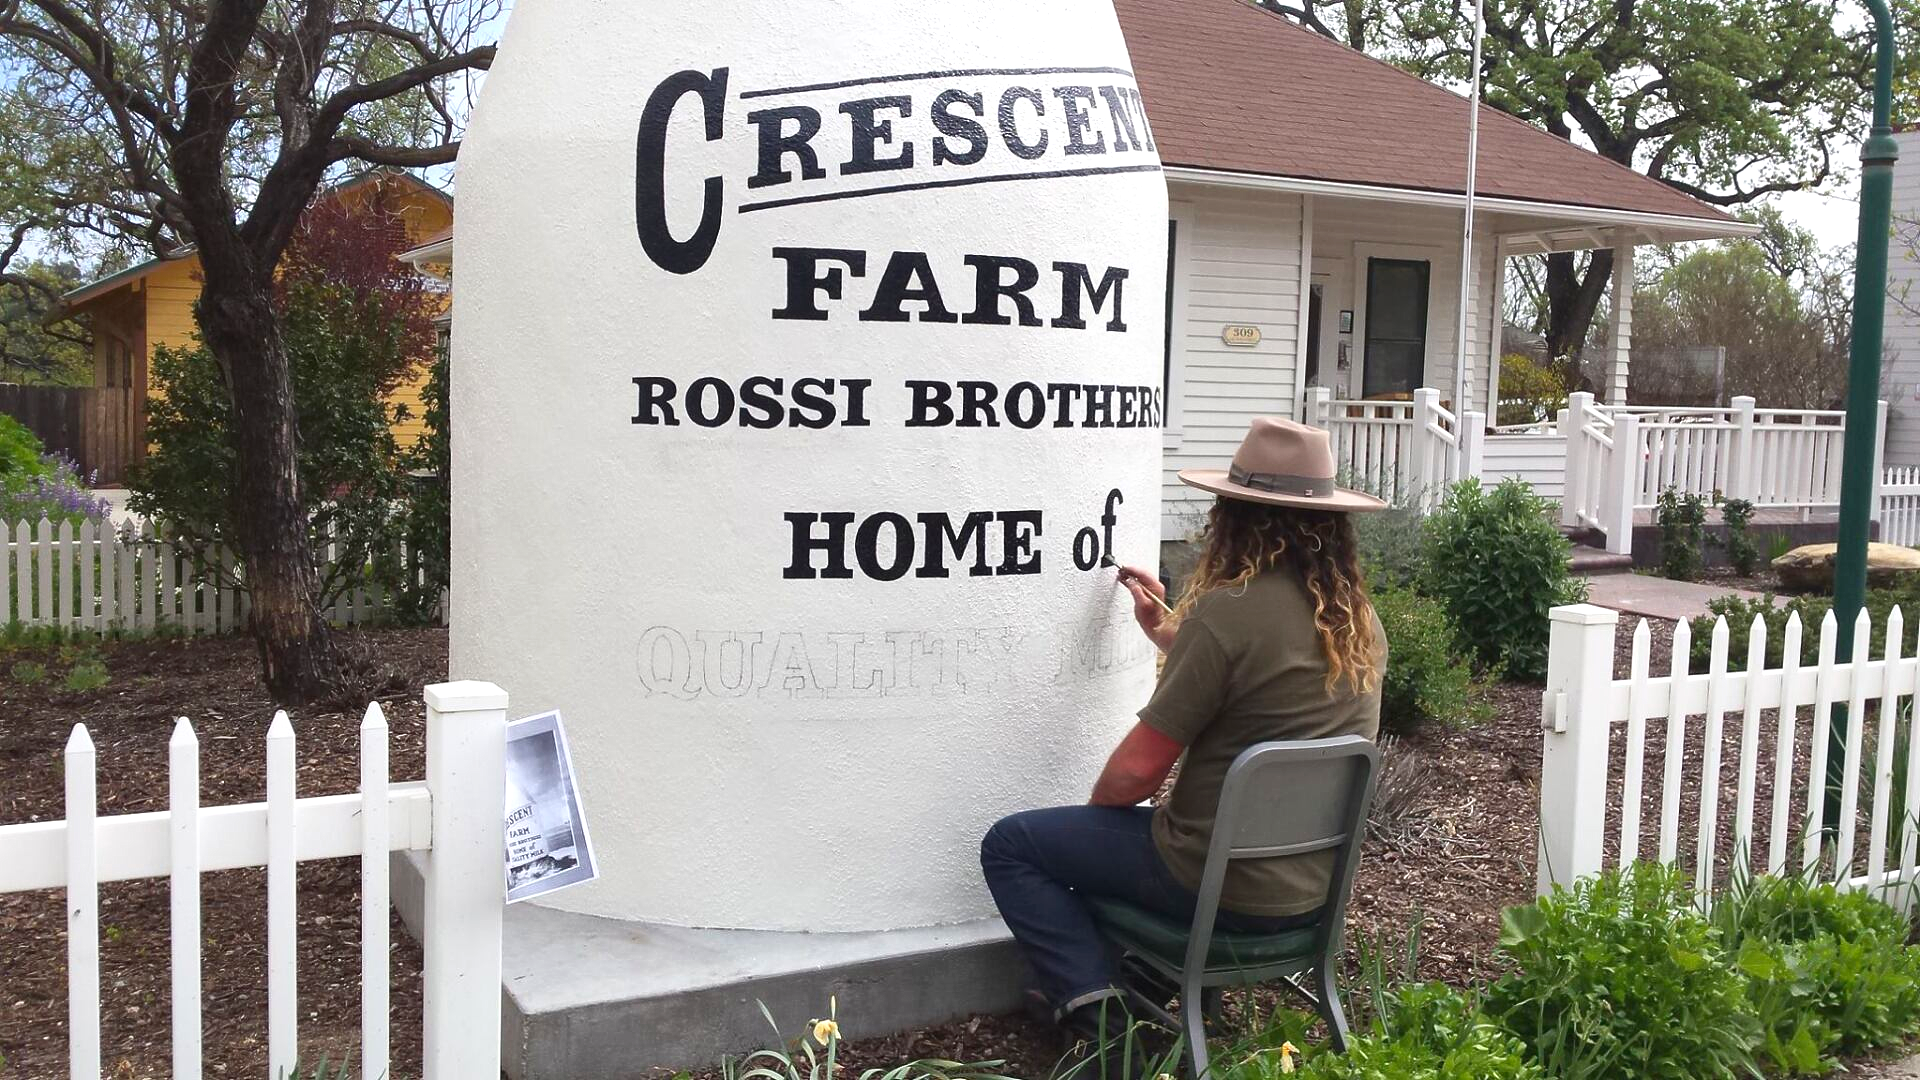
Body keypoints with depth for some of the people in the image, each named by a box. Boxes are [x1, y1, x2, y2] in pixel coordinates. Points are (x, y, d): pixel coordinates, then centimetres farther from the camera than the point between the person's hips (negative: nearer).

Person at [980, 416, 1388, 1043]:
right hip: (1314, 887, 8)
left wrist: (1096, 805, 3)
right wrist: (1164, 628, 21)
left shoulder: (1228, 610, -23)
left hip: (1225, 889, -8)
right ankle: (1146, 981, 26)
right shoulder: (1360, 618, 1)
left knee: (1009, 846, 6)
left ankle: (1095, 1004, -3)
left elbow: (1139, 769, -18)